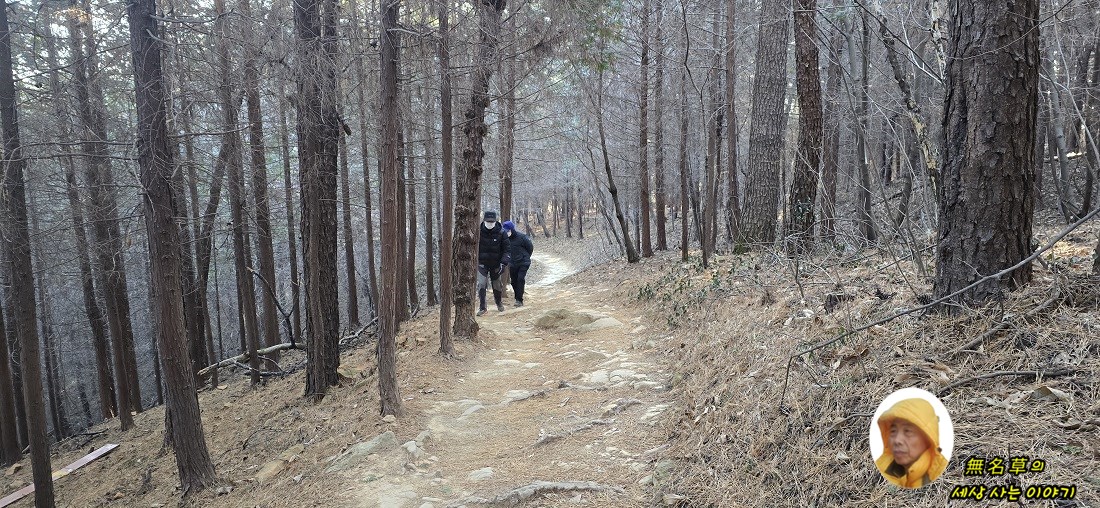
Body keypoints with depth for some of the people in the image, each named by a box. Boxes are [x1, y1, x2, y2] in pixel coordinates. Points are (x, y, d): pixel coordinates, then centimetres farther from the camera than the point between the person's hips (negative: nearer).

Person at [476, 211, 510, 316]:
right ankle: (482, 307, -5)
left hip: (495, 264, 1)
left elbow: (506, 249, -5)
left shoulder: (501, 233, -10)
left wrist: (503, 263, -15)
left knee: (496, 285, 14)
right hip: (482, 264, -1)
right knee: (481, 284, -13)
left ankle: (499, 303, 40)